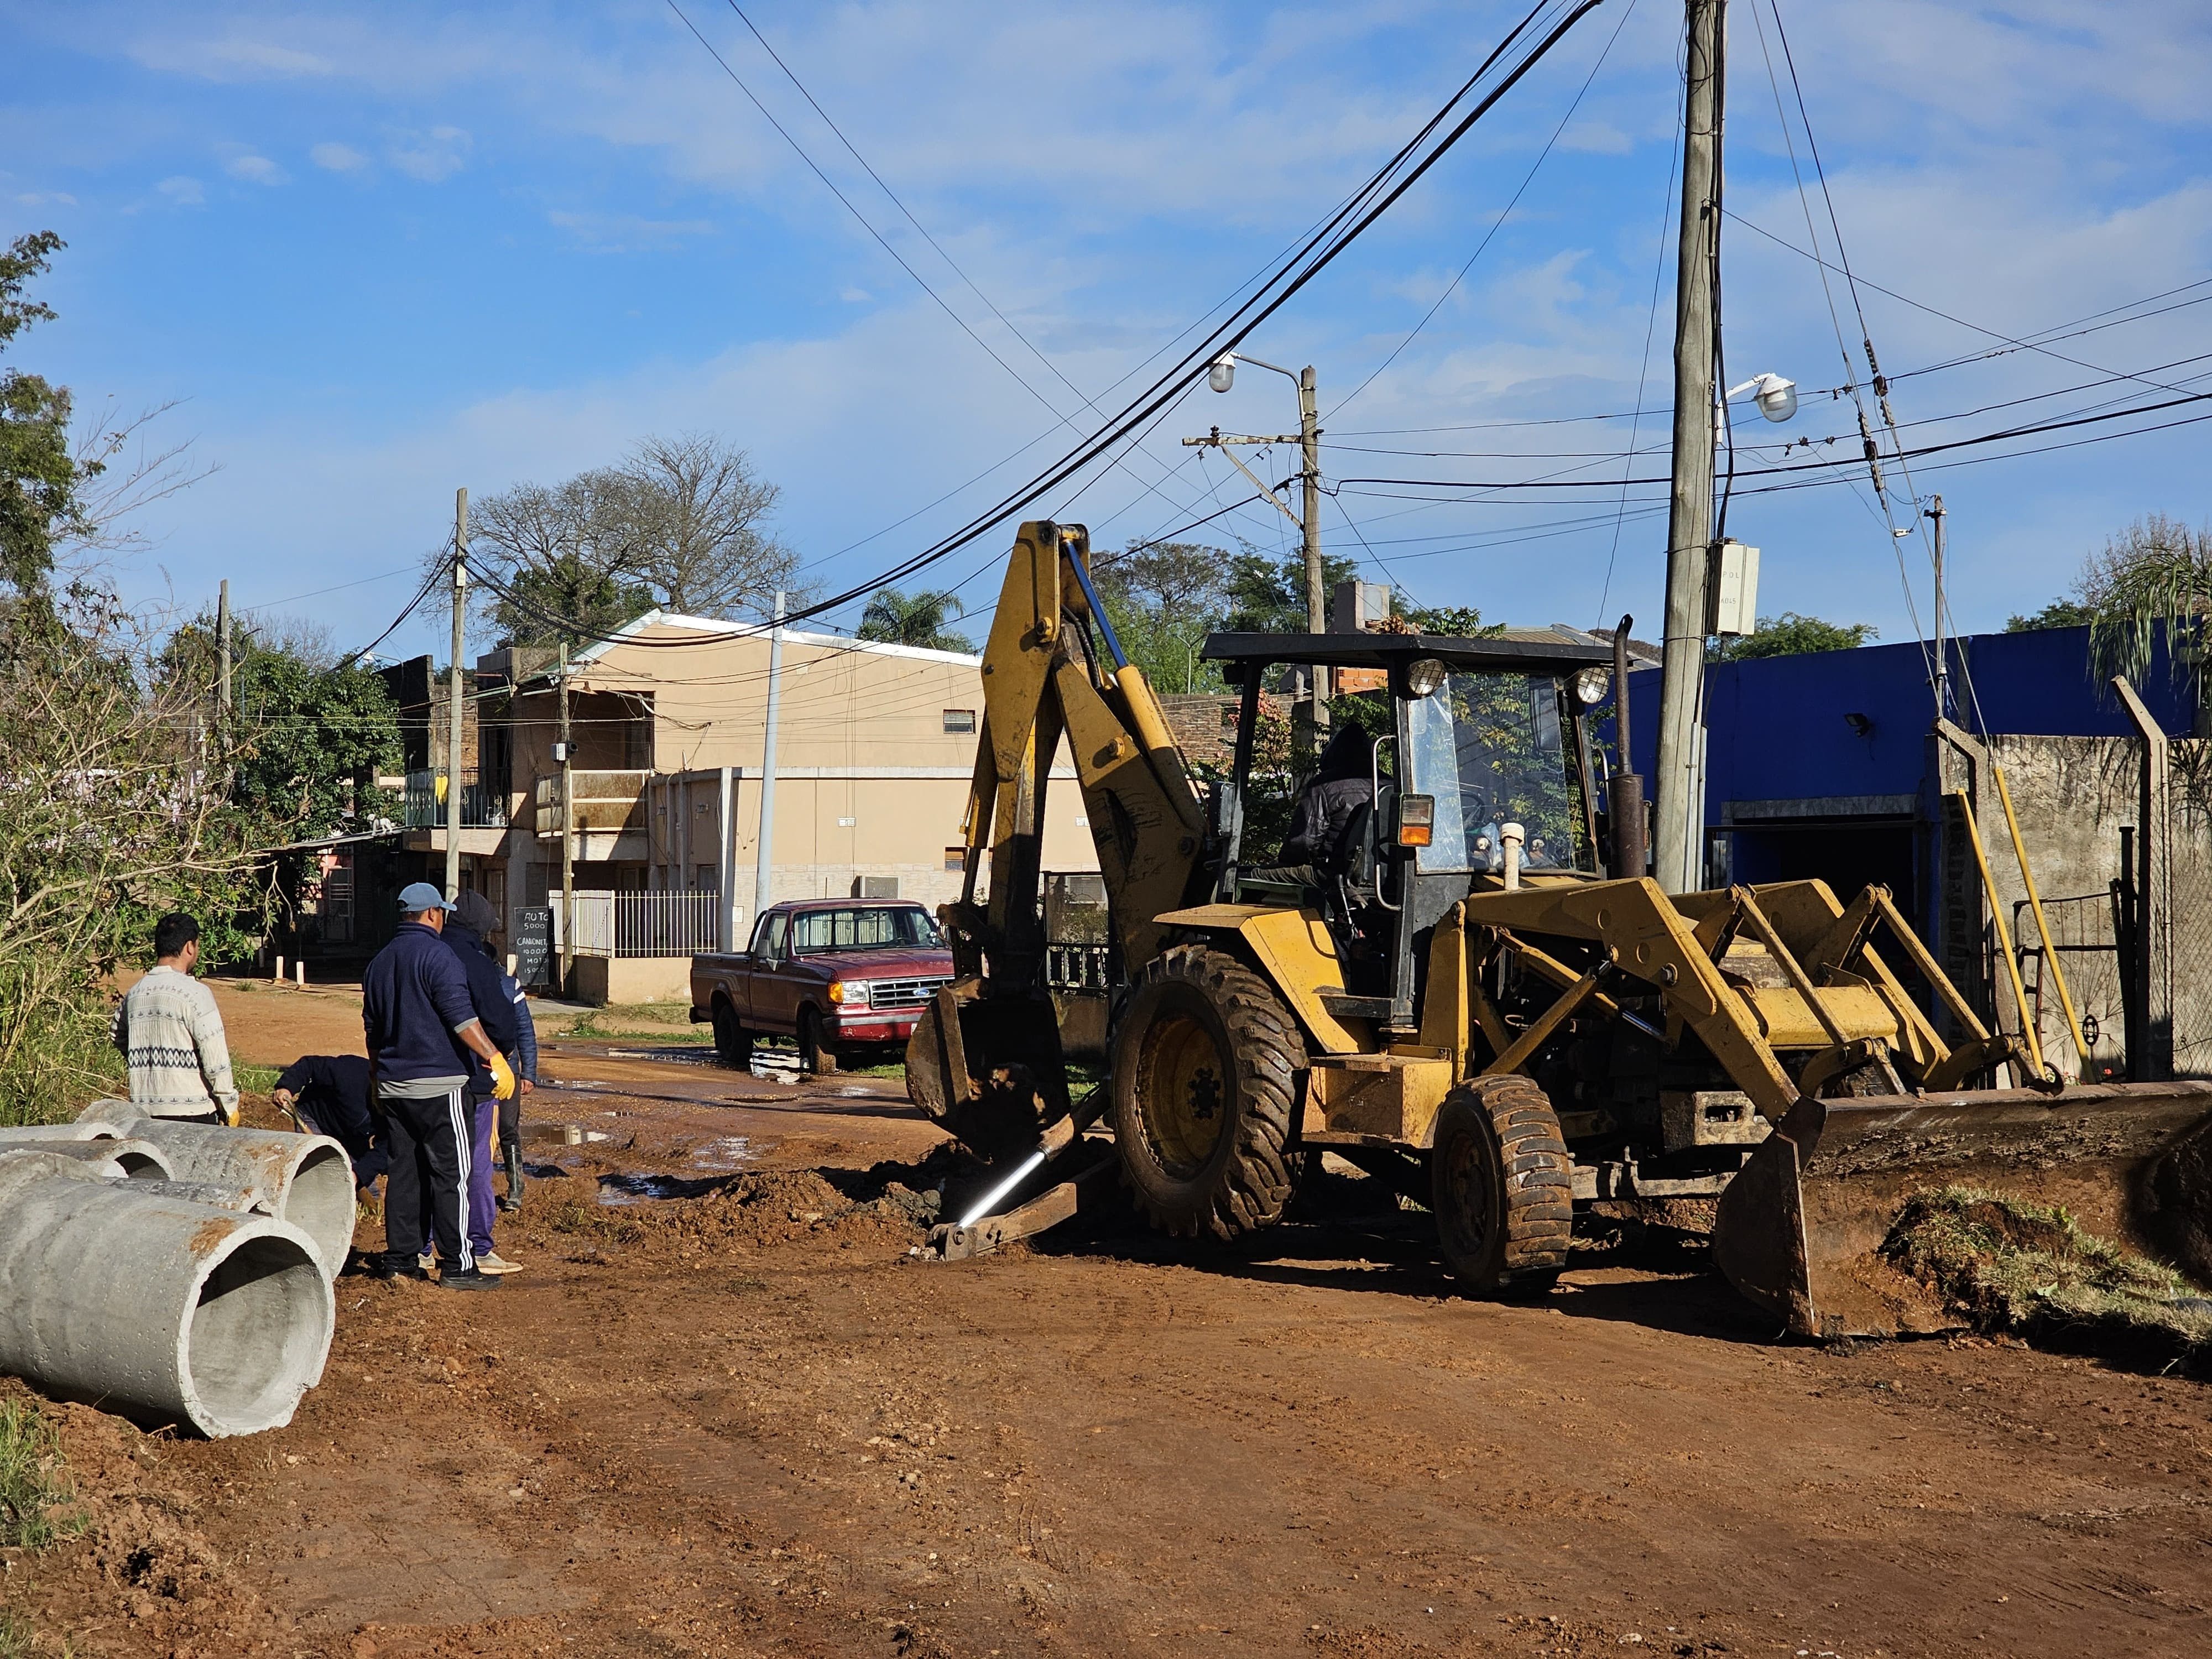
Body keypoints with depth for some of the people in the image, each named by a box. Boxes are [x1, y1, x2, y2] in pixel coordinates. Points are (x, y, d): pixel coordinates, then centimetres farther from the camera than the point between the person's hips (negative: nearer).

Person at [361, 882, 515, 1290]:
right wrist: (494, 1057, -20)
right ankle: (457, 1265, -5)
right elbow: (462, 1017, -19)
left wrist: (378, 1079, 32)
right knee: (451, 1173, -5)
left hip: (393, 1086, 8)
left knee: (404, 1170, 12)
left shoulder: (379, 962, 16)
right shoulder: (436, 956, -10)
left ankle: (400, 1258, 12)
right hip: (438, 1084, -8)